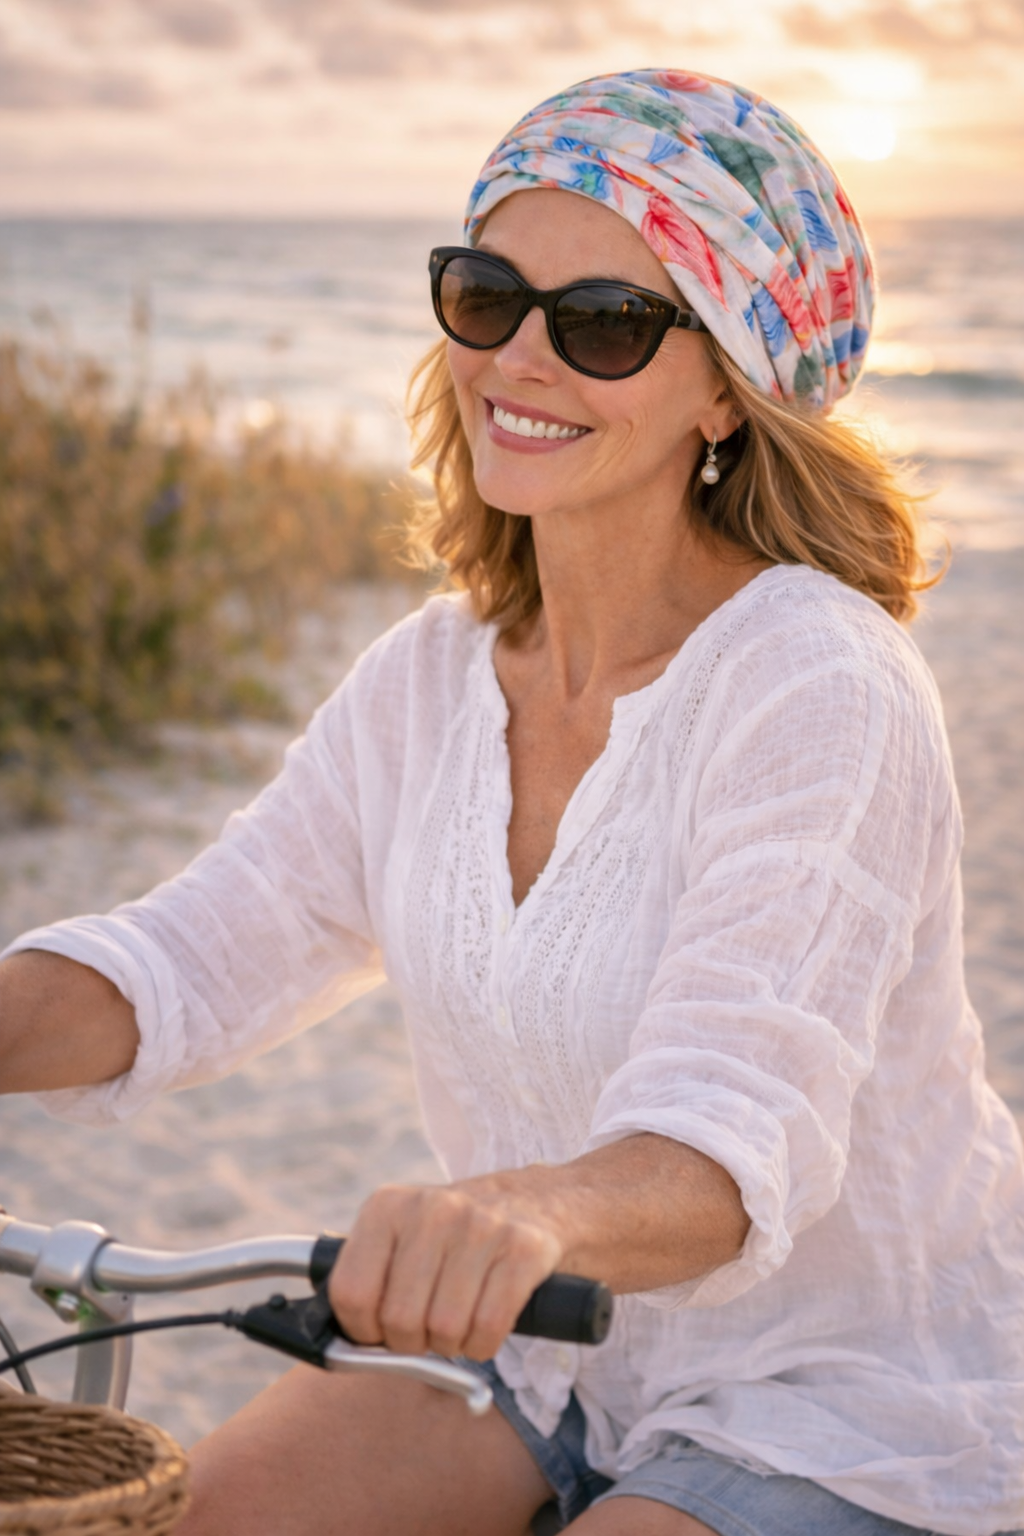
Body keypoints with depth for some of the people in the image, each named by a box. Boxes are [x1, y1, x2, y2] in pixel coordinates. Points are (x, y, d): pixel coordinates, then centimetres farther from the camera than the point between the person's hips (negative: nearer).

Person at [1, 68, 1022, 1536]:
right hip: (546, 1364, 6)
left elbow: (736, 1138, -33)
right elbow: (193, 958, -2)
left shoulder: (820, 683, -22)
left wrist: (532, 1214, -55)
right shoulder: (434, 675, -1)